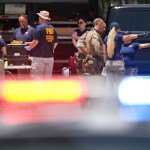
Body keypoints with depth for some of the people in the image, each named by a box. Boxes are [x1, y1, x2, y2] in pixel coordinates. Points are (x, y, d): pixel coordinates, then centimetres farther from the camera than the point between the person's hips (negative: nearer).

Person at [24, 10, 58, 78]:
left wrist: (29, 48, 1)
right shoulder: (53, 28, 10)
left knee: (38, 76, -4)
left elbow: (36, 41, -15)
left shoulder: (39, 27, -8)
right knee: (48, 77, 9)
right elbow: (56, 43, 15)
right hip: (50, 56, 6)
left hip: (39, 56, -6)